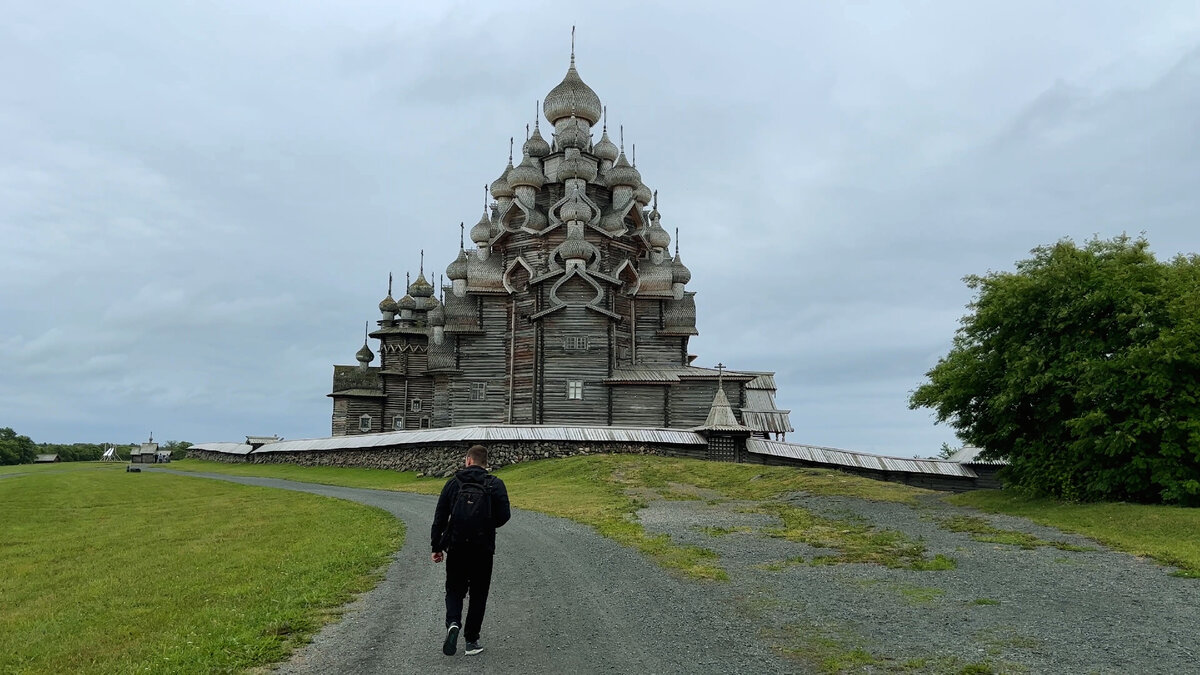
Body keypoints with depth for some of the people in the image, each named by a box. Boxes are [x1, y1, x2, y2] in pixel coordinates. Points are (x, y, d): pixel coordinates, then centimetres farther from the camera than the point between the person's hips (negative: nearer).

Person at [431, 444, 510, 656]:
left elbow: (440, 517, 0)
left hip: (456, 549, 1)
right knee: (478, 595, 13)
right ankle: (471, 641, 14)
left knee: (454, 591, 15)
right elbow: (504, 515, -10)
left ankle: (453, 623, -12)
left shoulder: (454, 483, 2)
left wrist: (436, 547, 6)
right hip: (483, 549, 0)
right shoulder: (496, 485, -2)